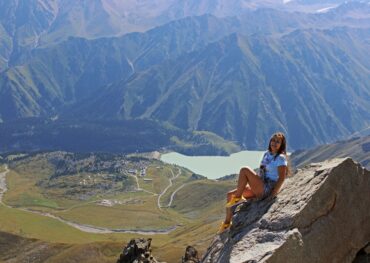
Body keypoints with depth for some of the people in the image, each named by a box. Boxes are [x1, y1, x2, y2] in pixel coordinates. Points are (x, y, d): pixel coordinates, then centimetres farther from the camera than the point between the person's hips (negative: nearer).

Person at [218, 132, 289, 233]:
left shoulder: (281, 158, -8)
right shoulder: (267, 154, 16)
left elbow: (282, 178, -14)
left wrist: (273, 195, -17)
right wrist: (253, 184, 14)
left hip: (267, 189, -9)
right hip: (260, 189, 9)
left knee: (244, 170, -22)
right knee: (230, 194, 2)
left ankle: (238, 198, -12)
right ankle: (227, 222, 2)